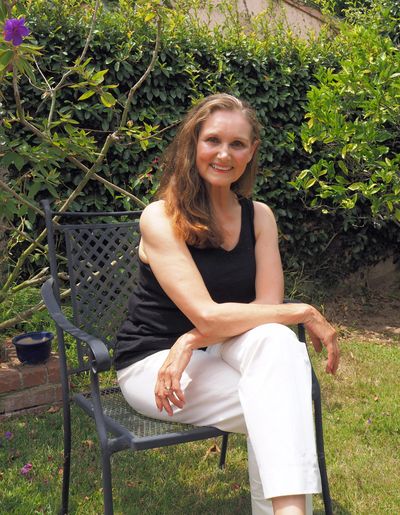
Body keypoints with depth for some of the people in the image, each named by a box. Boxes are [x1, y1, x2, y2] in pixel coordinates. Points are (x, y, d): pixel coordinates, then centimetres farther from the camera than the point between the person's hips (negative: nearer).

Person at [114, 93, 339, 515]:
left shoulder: (259, 216, 0)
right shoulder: (161, 218, -15)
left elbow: (268, 306, -9)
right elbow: (208, 316, -23)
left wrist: (191, 342, -23)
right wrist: (304, 312, -19)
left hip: (222, 352, 4)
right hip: (152, 361, -4)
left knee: (277, 340, -30)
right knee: (280, 408, -28)